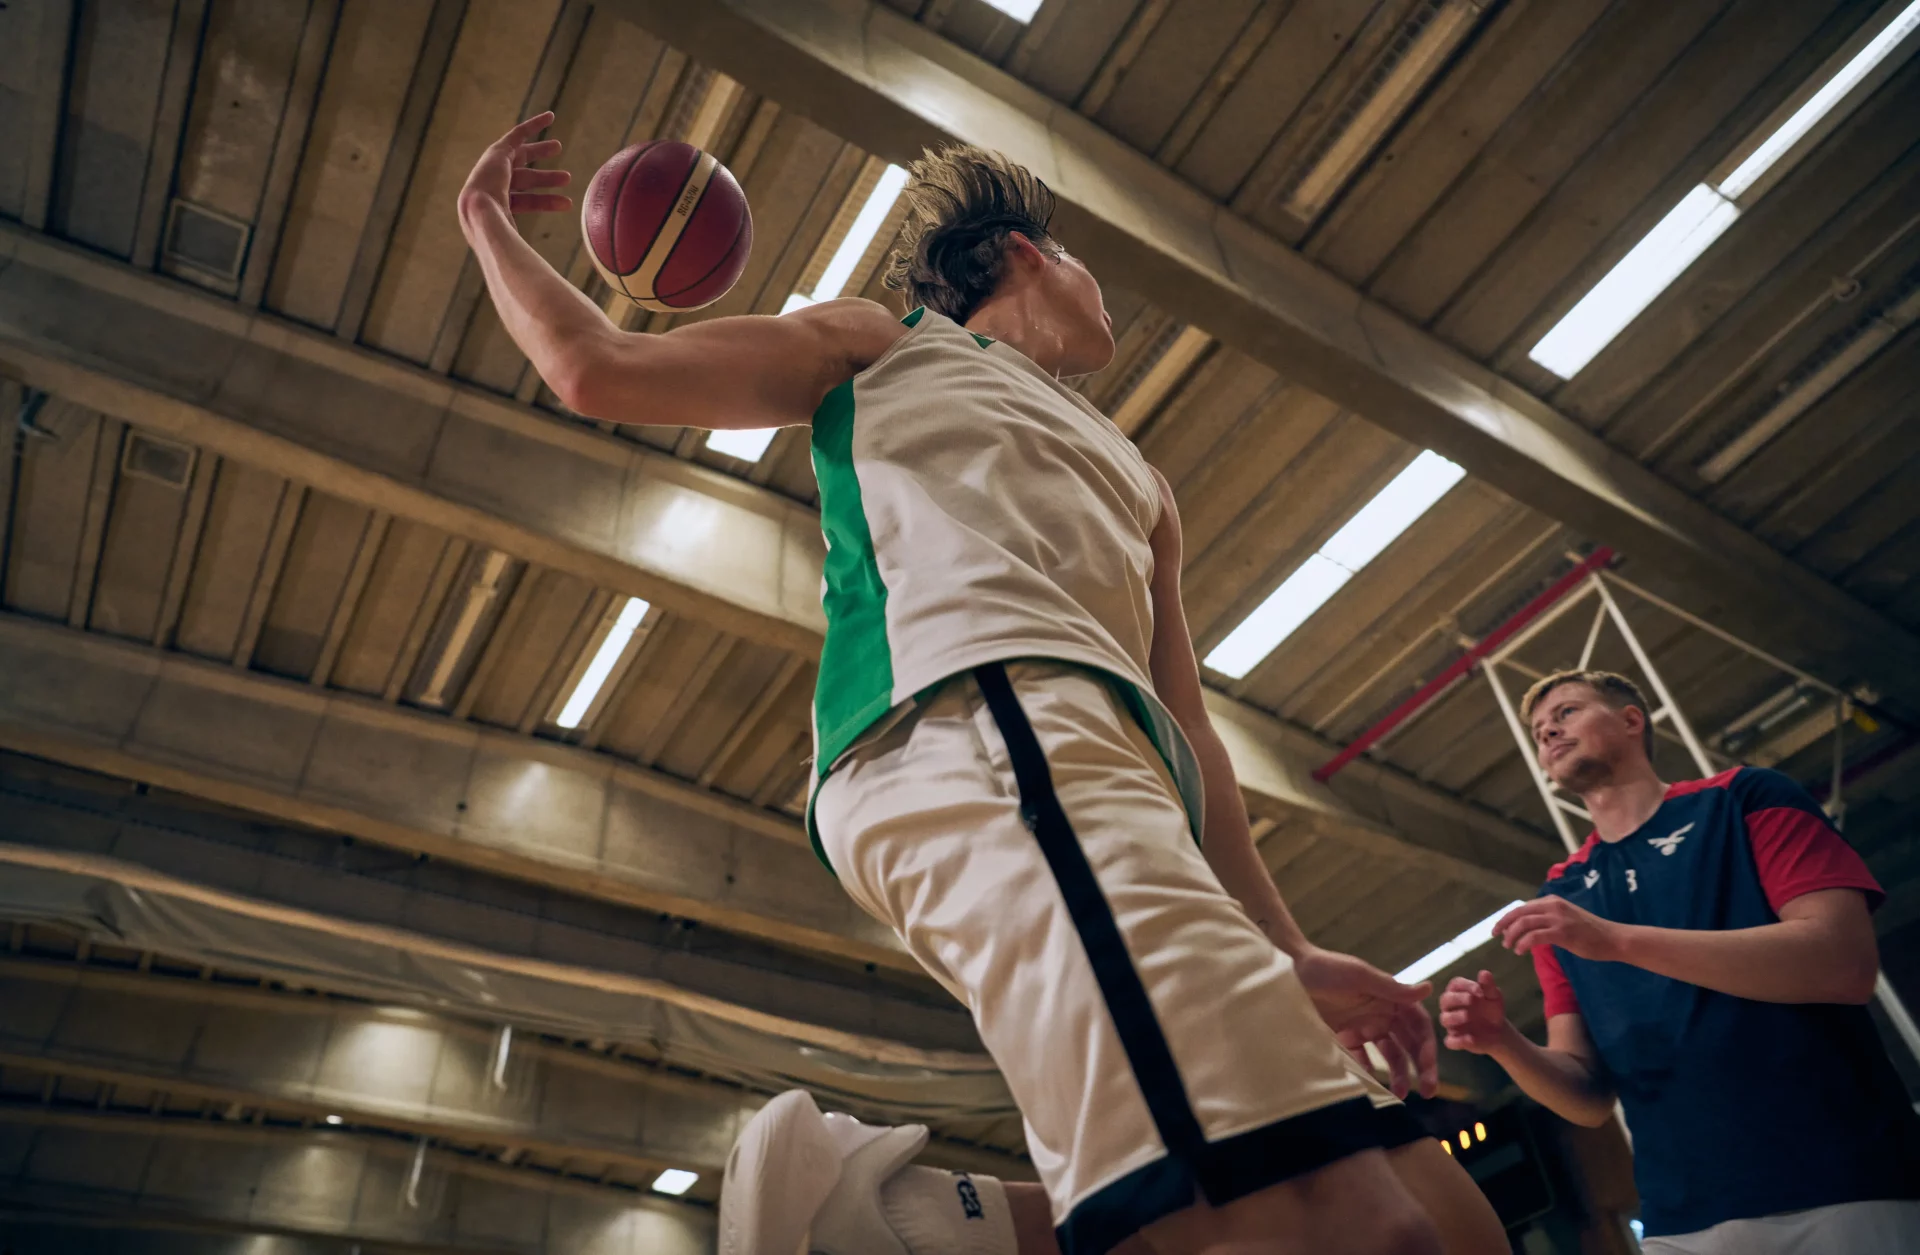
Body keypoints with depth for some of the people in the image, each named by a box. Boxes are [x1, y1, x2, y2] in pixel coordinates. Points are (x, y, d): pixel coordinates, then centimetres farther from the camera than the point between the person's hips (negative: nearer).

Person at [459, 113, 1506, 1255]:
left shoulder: (1137, 482, 38)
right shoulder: (885, 344, 24)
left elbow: (1188, 736, 29)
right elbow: (599, 369, 22)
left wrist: (1283, 954, 21)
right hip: (974, 721, -8)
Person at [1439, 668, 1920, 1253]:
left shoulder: (1743, 799, 2)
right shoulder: (1557, 901, 11)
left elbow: (1845, 965, -14)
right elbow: (1589, 1096, 7)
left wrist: (1618, 939, -22)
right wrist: (1503, 1041, -14)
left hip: (1843, 1191, -4)